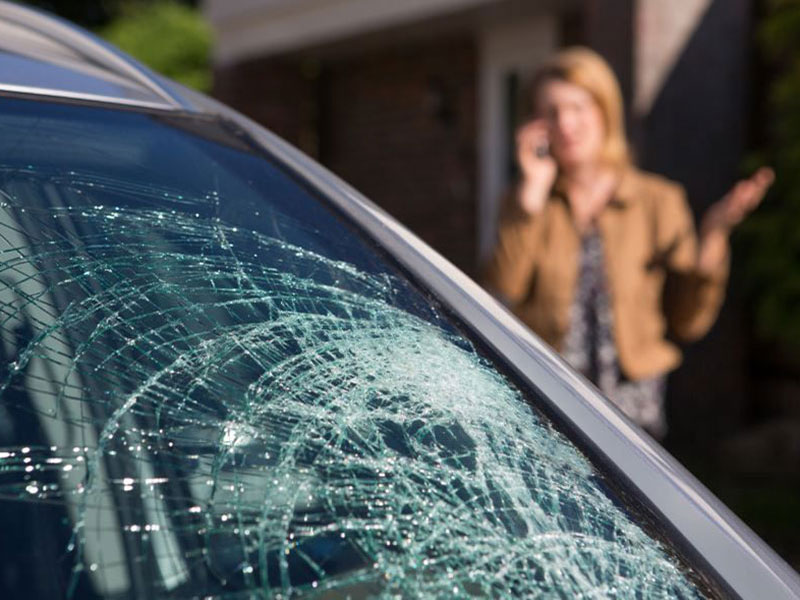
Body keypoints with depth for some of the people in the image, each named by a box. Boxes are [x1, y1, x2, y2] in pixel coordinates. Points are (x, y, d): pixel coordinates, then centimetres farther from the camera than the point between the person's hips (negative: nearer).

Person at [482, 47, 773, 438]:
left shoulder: (658, 201, 5)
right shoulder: (525, 202, 8)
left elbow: (688, 324, 4)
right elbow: (500, 297, -10)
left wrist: (712, 236, -7)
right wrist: (532, 194, -8)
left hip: (631, 407, 0)